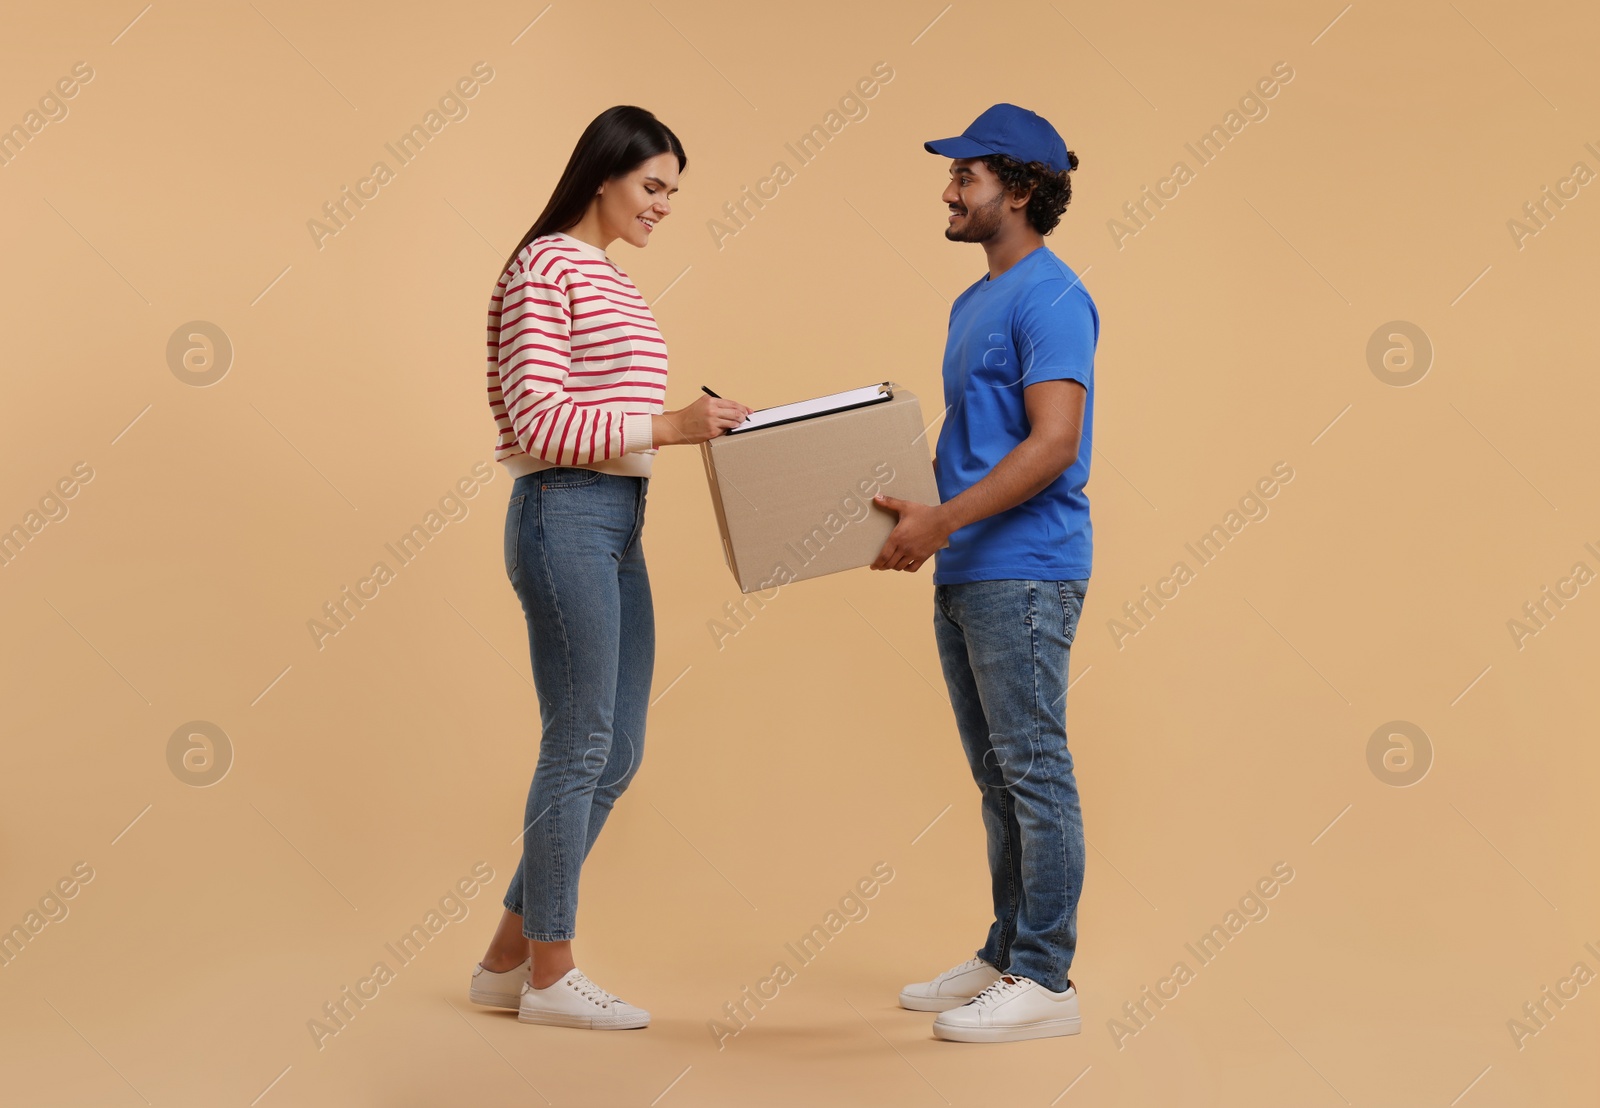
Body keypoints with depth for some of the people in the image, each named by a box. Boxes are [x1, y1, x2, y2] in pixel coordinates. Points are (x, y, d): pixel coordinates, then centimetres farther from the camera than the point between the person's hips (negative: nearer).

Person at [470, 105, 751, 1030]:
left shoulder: (612, 281, 19)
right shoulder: (546, 268, -9)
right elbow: (538, 422, -16)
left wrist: (698, 425, 8)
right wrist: (669, 426, -20)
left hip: (618, 524, 9)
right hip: (564, 516, -9)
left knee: (618, 753, 10)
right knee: (580, 744, -2)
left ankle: (509, 958, 20)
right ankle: (550, 972, 12)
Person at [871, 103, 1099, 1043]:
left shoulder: (1051, 297, -12)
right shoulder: (974, 303, 19)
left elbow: (1053, 443, -21)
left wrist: (943, 519, -24)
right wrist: (913, 506, 13)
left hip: (1024, 573, -10)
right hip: (965, 576, 10)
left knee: (1035, 772, -4)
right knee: (998, 776, 14)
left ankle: (1045, 981, 4)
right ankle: (1005, 957, 24)